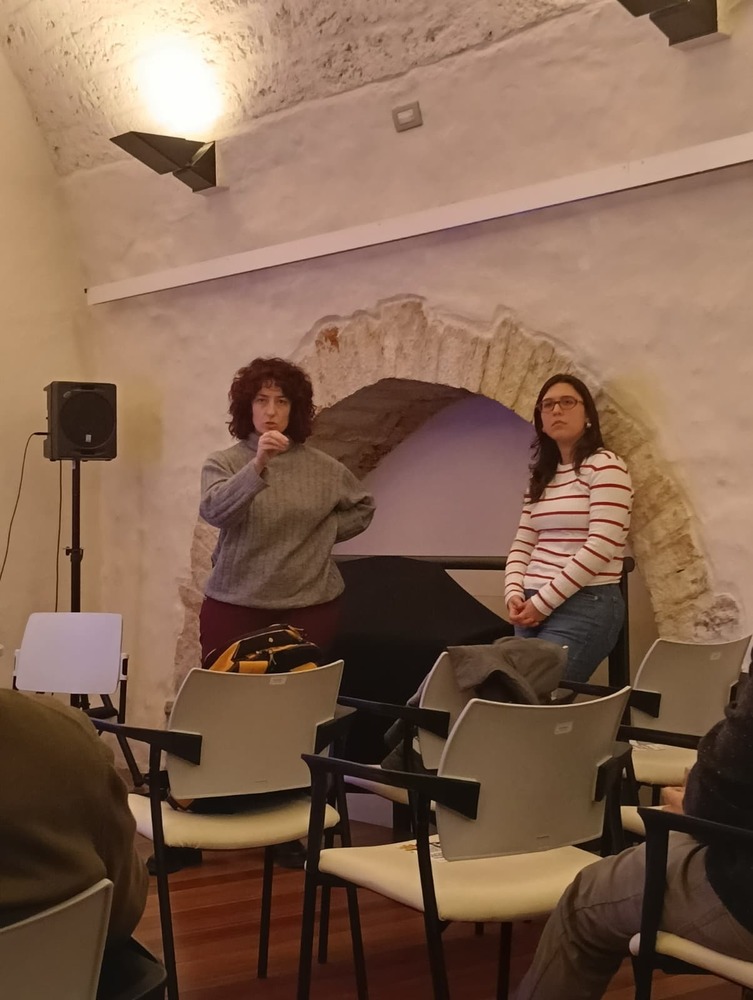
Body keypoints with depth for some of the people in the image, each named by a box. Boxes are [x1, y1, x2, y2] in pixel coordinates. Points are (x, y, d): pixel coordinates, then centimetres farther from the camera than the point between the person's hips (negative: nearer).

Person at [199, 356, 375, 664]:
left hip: (309, 606, 2)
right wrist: (257, 465, -32)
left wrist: (325, 532, 4)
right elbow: (214, 512, -21)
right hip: (235, 604, -1)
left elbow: (363, 507, 19)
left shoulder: (321, 467, 5)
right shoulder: (223, 463, -1)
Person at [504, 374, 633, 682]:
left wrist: (542, 601, -14)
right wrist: (515, 594, -5)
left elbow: (600, 548, -15)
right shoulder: (541, 477, 15)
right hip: (533, 608, 7)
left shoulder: (605, 467, -7)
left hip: (586, 605, -7)